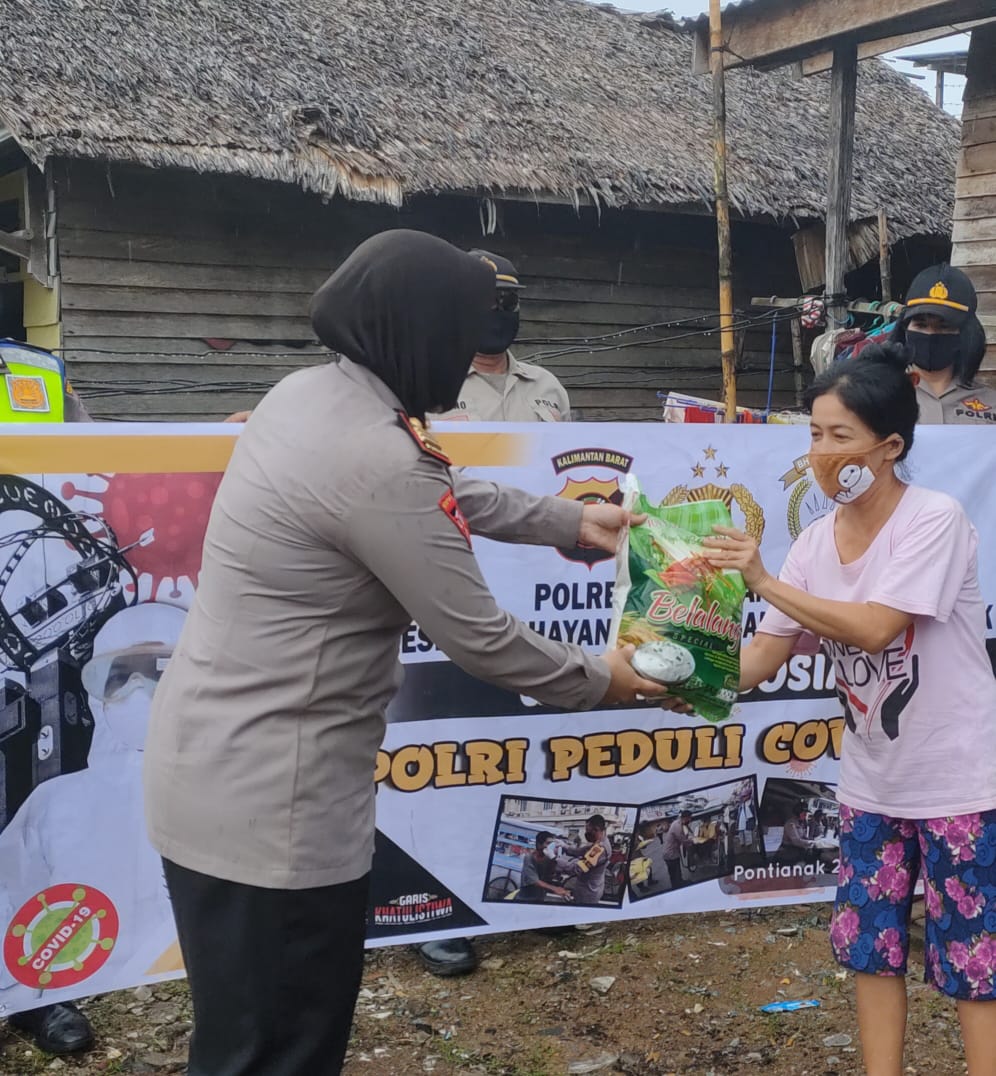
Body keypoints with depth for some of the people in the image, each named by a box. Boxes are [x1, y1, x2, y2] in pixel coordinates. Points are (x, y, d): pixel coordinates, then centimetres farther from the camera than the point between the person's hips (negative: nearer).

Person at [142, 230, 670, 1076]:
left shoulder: (310, 396, 5)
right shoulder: (376, 459, -25)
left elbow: (446, 491, 22)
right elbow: (481, 641, -17)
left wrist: (571, 521, 30)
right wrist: (597, 680, 2)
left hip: (218, 770, 10)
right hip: (268, 801, -10)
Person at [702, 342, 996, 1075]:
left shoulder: (935, 520, -19)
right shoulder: (817, 542, -1)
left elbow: (874, 629, -29)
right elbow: (765, 656, -3)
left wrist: (764, 581, -31)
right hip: (872, 782, 6)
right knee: (871, 948, 12)